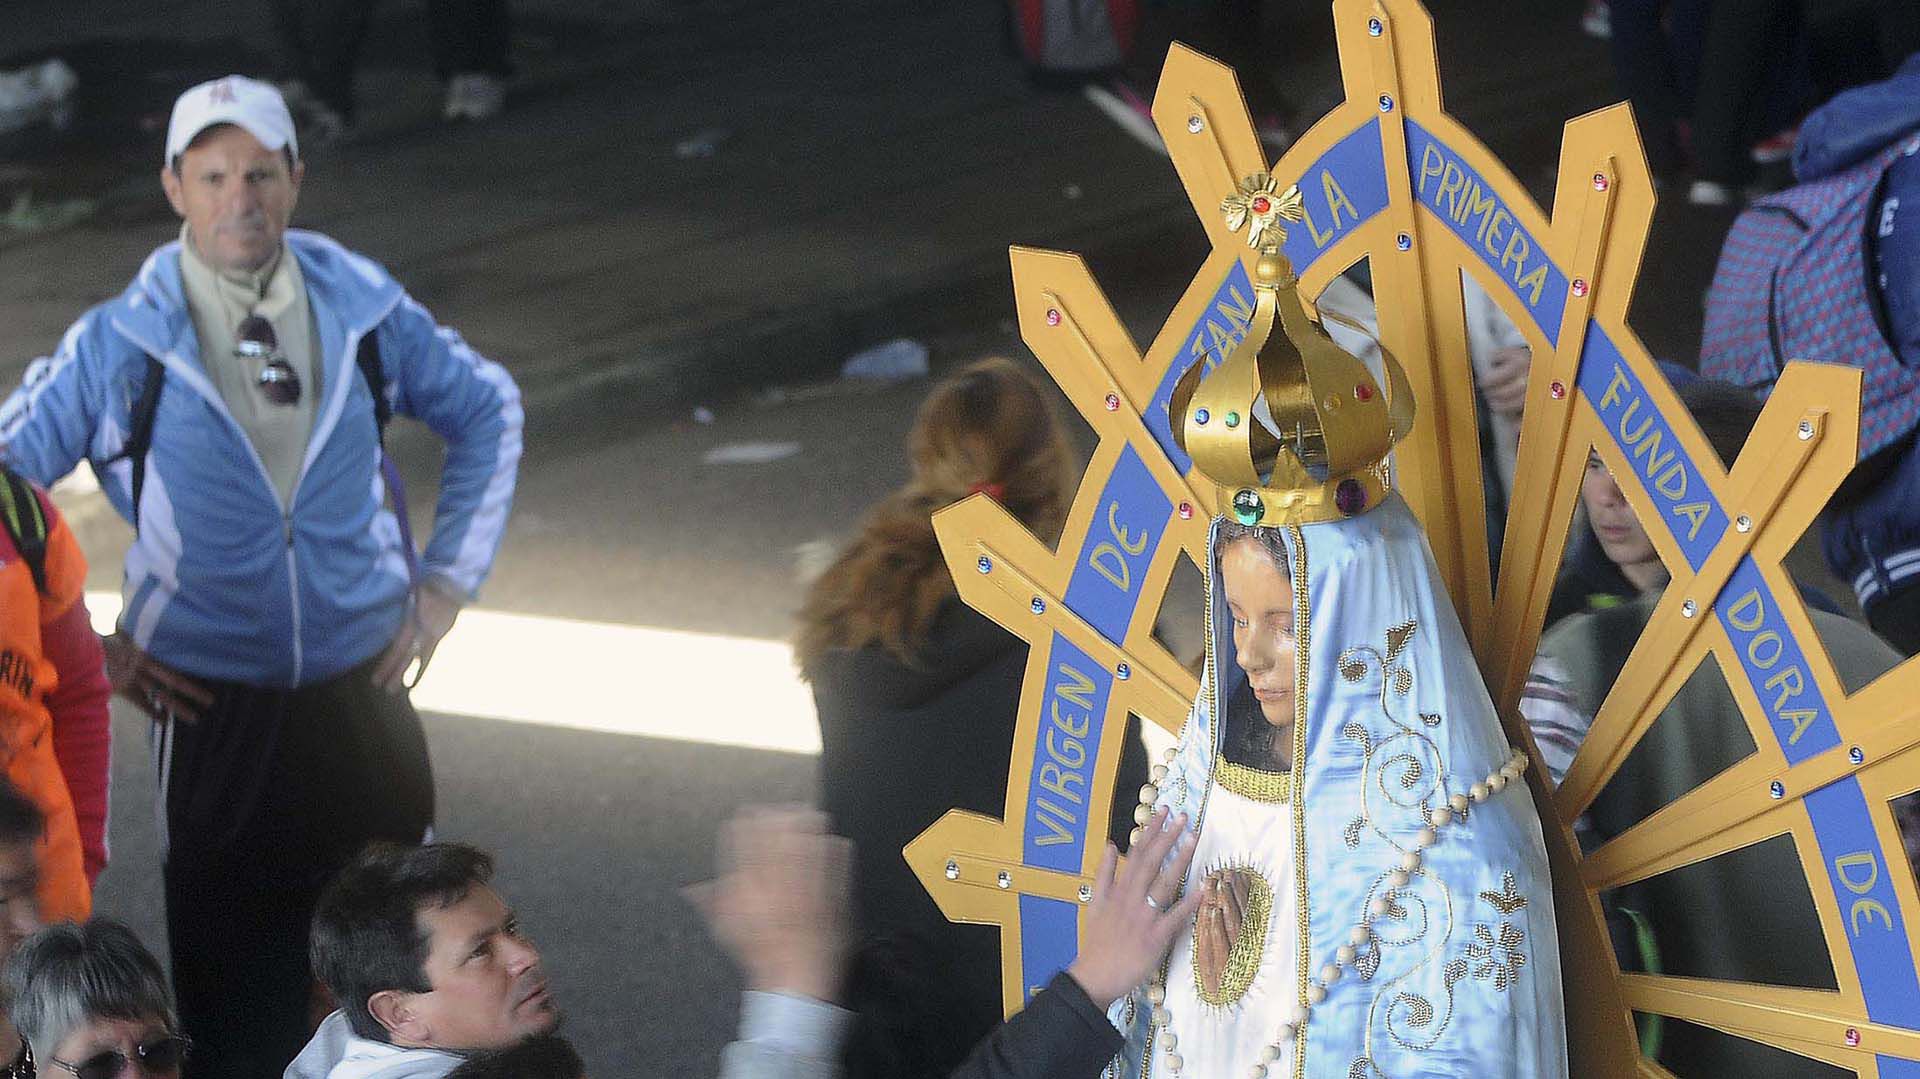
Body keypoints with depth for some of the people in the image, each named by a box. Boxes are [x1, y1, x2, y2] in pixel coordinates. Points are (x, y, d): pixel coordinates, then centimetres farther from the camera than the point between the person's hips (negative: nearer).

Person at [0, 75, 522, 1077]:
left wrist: (448, 580, 7)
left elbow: (486, 409, 14)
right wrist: (83, 650, -4)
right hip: (213, 712, -2)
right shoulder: (118, 345, -9)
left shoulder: (362, 309, -2)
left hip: (365, 690, 2)